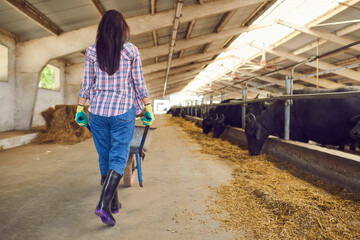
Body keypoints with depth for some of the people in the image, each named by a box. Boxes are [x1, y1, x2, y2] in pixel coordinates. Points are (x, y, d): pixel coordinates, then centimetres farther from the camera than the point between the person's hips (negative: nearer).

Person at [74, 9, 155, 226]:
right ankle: (104, 203, -13)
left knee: (105, 158, 13)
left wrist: (80, 109, 12)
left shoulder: (92, 51, 4)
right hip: (123, 110, -2)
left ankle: (114, 202, 24)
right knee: (118, 158, 2)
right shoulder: (131, 50, -1)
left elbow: (87, 84, 4)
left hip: (98, 110, 3)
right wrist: (148, 108, 6)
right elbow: (139, 84, -2)